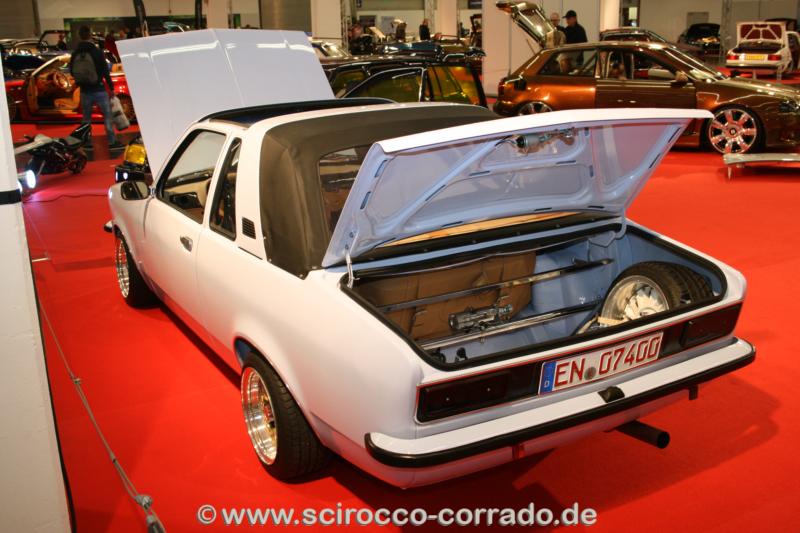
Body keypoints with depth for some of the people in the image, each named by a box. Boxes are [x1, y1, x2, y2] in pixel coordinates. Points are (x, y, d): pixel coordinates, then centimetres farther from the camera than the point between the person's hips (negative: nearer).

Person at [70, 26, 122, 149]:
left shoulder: (75, 54, 3)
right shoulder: (96, 52, -12)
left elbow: (72, 72, 12)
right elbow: (105, 72, -12)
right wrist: (111, 87, -3)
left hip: (84, 91, 5)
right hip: (99, 90, -5)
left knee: (86, 118, 14)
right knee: (107, 116, 2)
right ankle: (112, 141, 2)